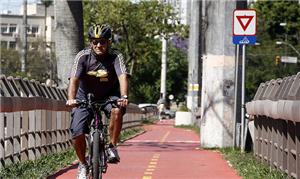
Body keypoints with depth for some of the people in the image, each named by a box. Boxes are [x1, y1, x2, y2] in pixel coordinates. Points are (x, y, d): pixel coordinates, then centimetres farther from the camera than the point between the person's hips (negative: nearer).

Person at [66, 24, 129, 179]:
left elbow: (122, 76, -34)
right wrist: (71, 99, -49)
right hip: (85, 97, 1)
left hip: (109, 95, 0)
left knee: (117, 110, -35)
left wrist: (124, 96, -53)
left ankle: (112, 147, -15)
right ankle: (83, 165, 12)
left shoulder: (116, 57, -20)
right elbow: (74, 79, -31)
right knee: (77, 133, -15)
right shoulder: (82, 56, -20)